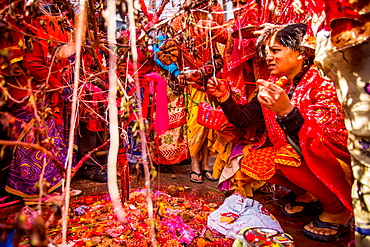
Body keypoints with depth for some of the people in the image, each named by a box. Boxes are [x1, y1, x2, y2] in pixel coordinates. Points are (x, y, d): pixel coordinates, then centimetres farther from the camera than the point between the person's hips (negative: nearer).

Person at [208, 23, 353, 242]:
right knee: (251, 162, -10)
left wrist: (287, 112, -46)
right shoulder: (272, 85, -1)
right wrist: (225, 98, -13)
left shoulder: (322, 86, -20)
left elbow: (318, 143, -31)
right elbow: (243, 119, 3)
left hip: (338, 165, -6)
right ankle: (306, 196, 12)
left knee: (290, 156, -32)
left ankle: (338, 210, -4)